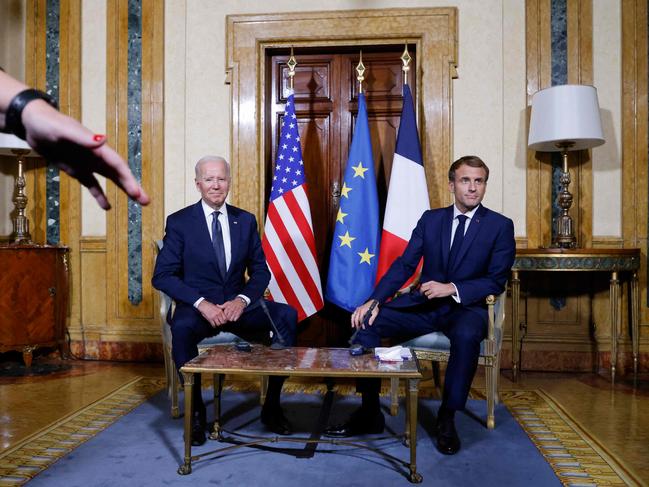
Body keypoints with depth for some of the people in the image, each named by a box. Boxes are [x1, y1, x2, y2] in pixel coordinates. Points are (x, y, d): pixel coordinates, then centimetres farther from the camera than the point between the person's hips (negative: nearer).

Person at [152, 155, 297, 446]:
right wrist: (201, 303, -20)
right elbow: (162, 276, -5)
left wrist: (242, 300, -12)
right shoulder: (179, 222, 0)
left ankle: (272, 406, -13)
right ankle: (196, 411, -15)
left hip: (237, 304, 3)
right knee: (181, 328, -37)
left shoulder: (246, 220, 9)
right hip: (197, 306, -2)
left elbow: (260, 271, 9)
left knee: (287, 316, -23)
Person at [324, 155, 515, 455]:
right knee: (368, 320, -18)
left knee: (466, 335, -38)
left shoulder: (500, 226, 1)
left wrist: (452, 289, -20)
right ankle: (370, 413, -10)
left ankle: (447, 418, -16)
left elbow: (496, 281, -5)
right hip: (423, 304, 3)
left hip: (466, 307, -3)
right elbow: (404, 265, 2)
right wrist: (374, 300, -13)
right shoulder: (430, 219, 8)